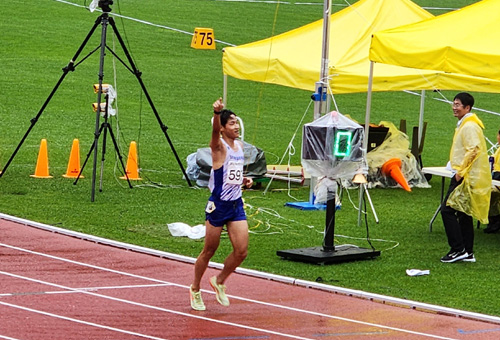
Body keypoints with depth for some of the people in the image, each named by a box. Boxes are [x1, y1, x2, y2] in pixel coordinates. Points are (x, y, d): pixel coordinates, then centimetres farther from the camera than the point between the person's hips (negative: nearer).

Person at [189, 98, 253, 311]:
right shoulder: (219, 147, -12)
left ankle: (219, 281, 23)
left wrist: (244, 180, 5)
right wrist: (217, 113, -54)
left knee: (241, 251, -1)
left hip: (236, 205, 6)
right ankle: (195, 289, 25)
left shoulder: (240, 147, 10)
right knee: (209, 251, 6)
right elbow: (215, 130, -35)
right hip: (218, 205, -6)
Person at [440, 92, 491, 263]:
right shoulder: (463, 125, 18)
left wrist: (460, 171, -20)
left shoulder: (469, 126, -15)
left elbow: (473, 150, -24)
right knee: (463, 213, 12)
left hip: (466, 177, -11)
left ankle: (458, 249, -11)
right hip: (464, 176, 11)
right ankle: (468, 253, 16)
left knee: (447, 210, -12)